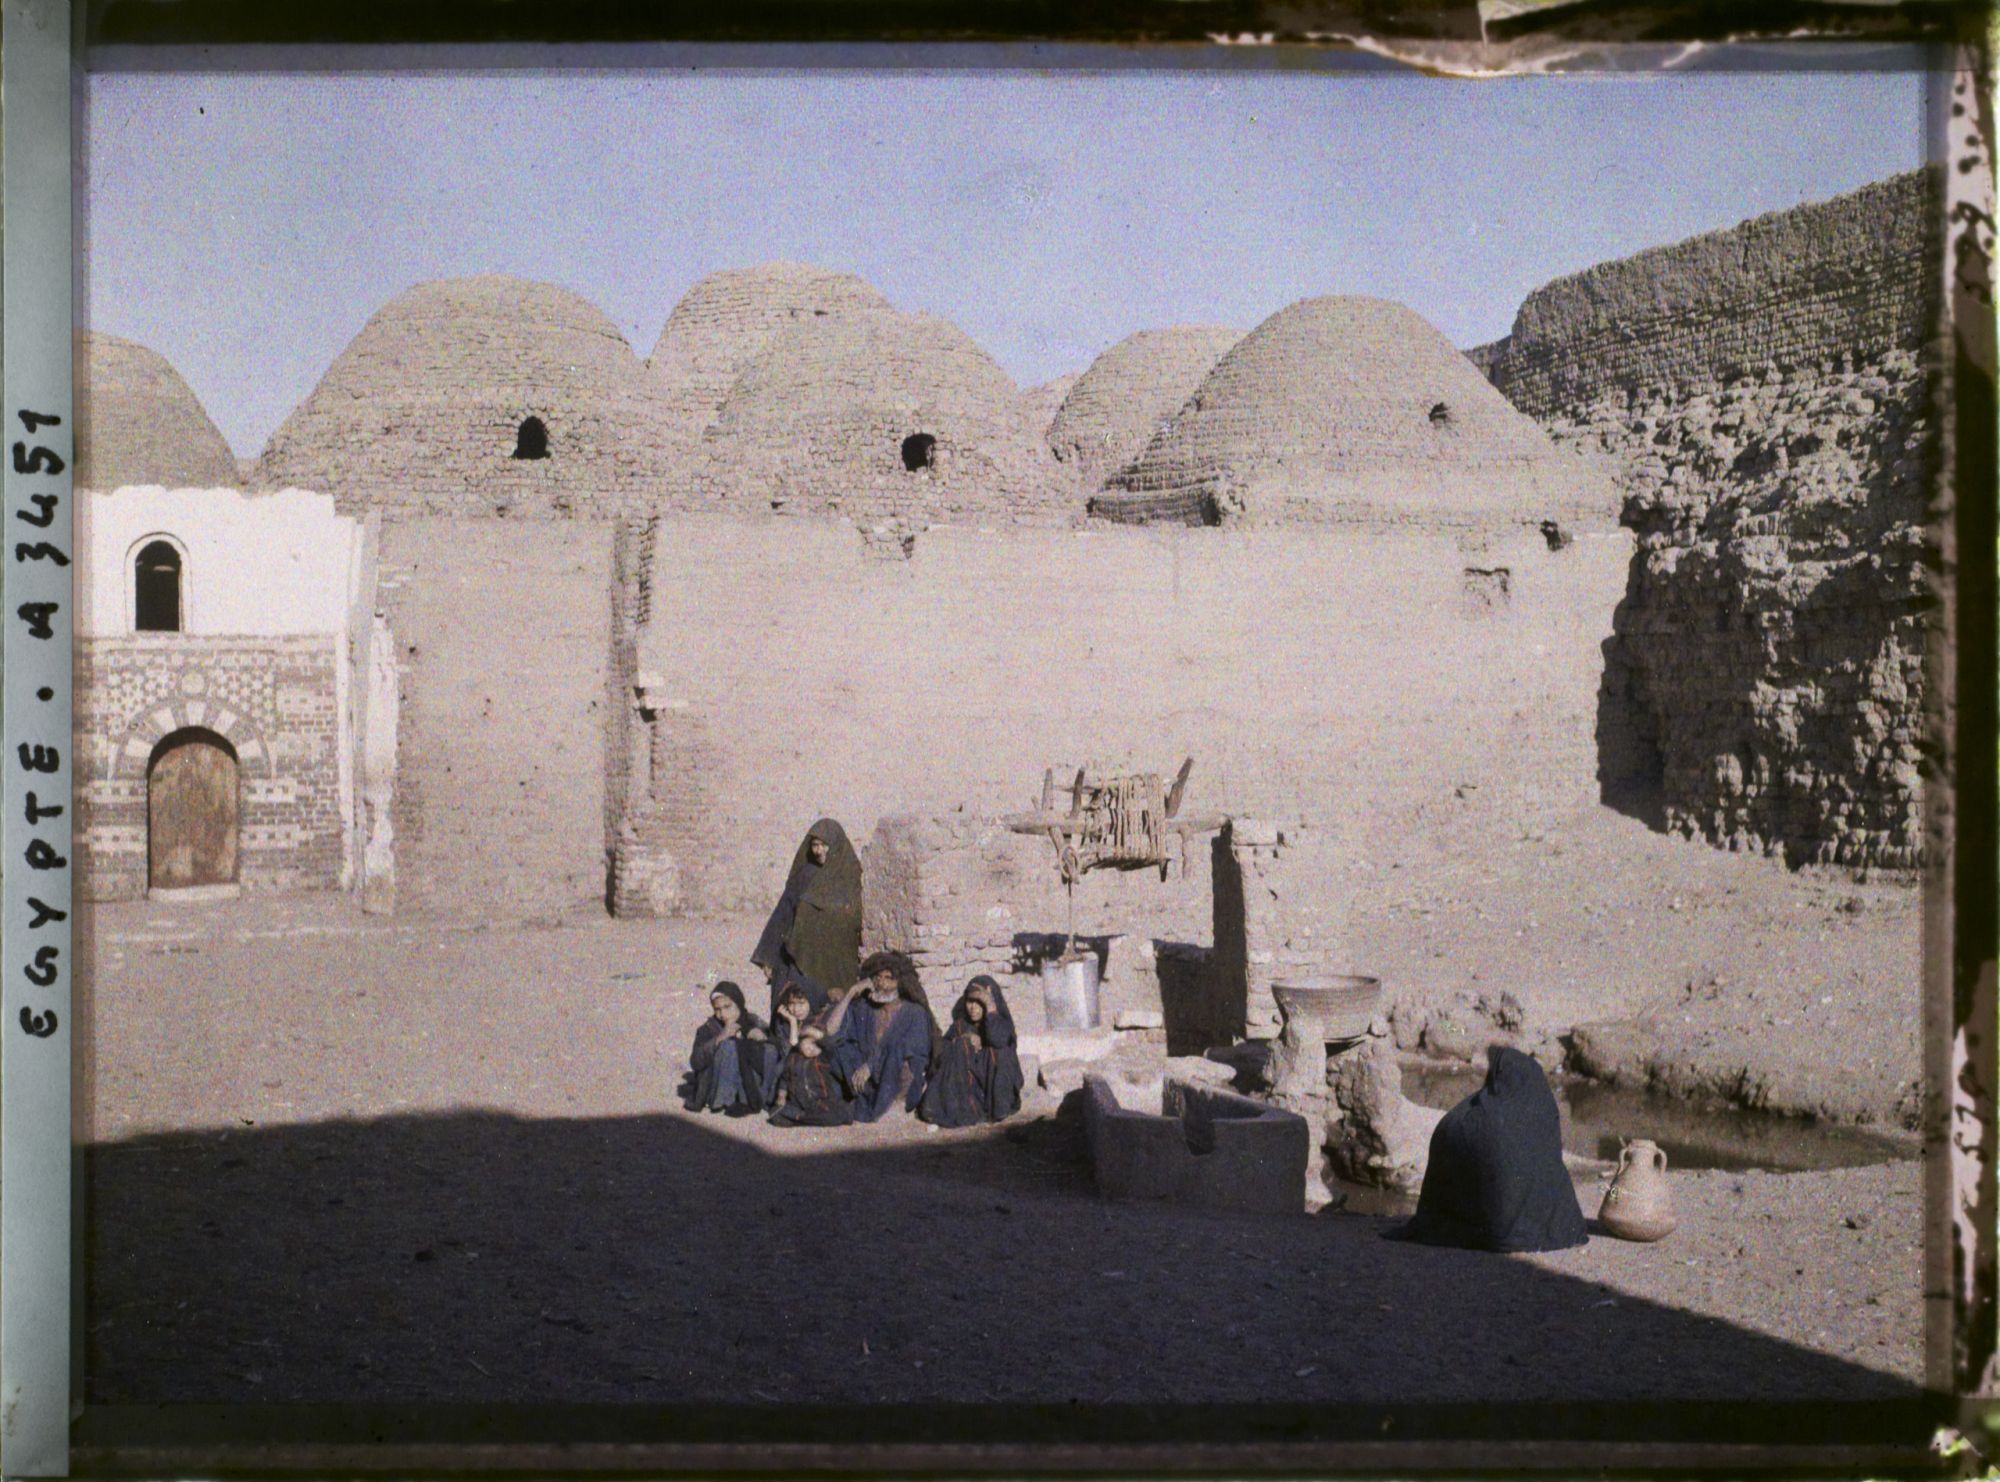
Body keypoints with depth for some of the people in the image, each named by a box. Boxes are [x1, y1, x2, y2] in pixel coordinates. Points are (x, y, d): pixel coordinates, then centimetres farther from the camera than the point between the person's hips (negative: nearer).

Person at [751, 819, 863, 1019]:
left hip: (836, 964, -1)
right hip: (802, 962, 1)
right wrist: (768, 957, 6)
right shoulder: (805, 875, 8)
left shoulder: (851, 877, 4)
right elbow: (783, 913, 10)